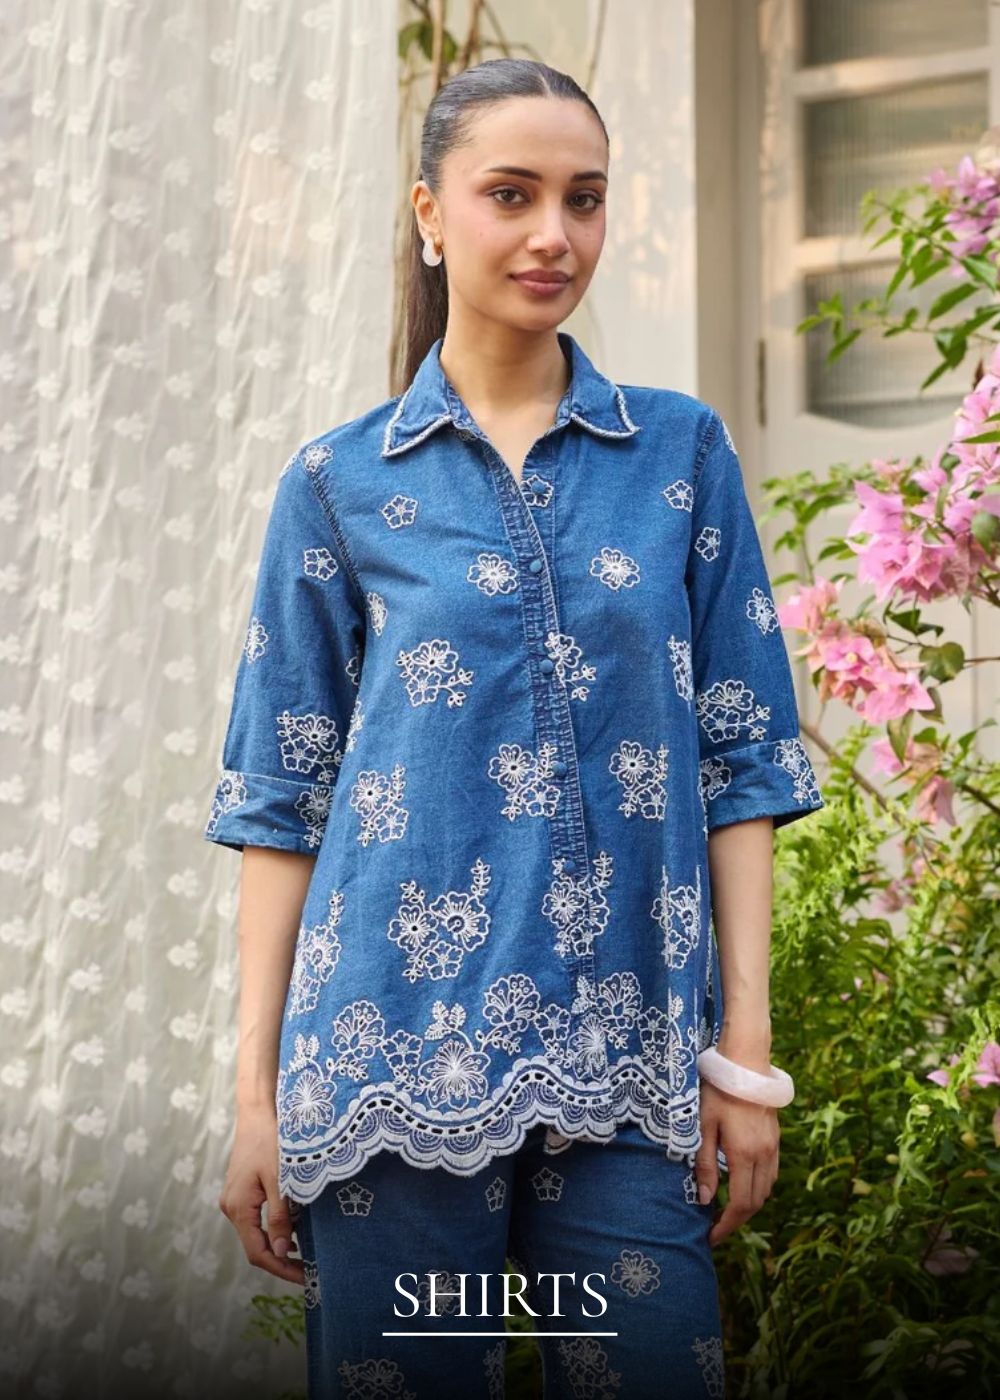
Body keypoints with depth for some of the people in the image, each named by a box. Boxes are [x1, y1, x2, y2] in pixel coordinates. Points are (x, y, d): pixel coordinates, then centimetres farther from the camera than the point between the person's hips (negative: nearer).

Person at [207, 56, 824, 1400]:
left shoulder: (683, 452, 7)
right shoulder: (340, 481, 4)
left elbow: (741, 759, 5)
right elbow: (281, 796, 4)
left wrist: (747, 1050, -1)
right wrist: (257, 1094, 0)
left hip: (630, 1055, 1)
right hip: (400, 1052, -1)